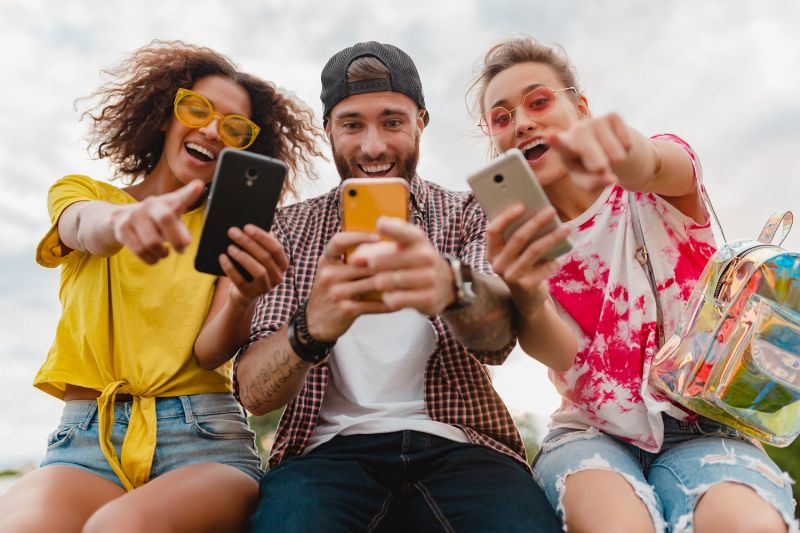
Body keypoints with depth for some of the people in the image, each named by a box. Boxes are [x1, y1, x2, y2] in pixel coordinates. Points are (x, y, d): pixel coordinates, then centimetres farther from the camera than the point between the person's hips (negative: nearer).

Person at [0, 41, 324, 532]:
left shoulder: (230, 229, 9)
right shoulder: (81, 193, 13)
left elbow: (211, 352, -5)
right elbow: (85, 226, -13)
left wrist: (243, 299, -28)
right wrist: (124, 219, -38)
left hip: (204, 437, 0)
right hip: (87, 437, 1)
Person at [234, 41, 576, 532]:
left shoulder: (469, 215, 7)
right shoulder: (290, 229, 7)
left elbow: (498, 335, -15)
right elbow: (254, 393, -5)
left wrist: (452, 285, -39)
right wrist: (311, 327, -28)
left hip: (454, 442, 1)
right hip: (331, 447, 0)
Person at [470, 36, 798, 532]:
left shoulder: (657, 187, 0)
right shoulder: (520, 233, 2)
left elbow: (650, 166, -28)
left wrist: (626, 149, -52)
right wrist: (521, 291, -38)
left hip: (703, 429, 0)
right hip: (591, 433, 1)